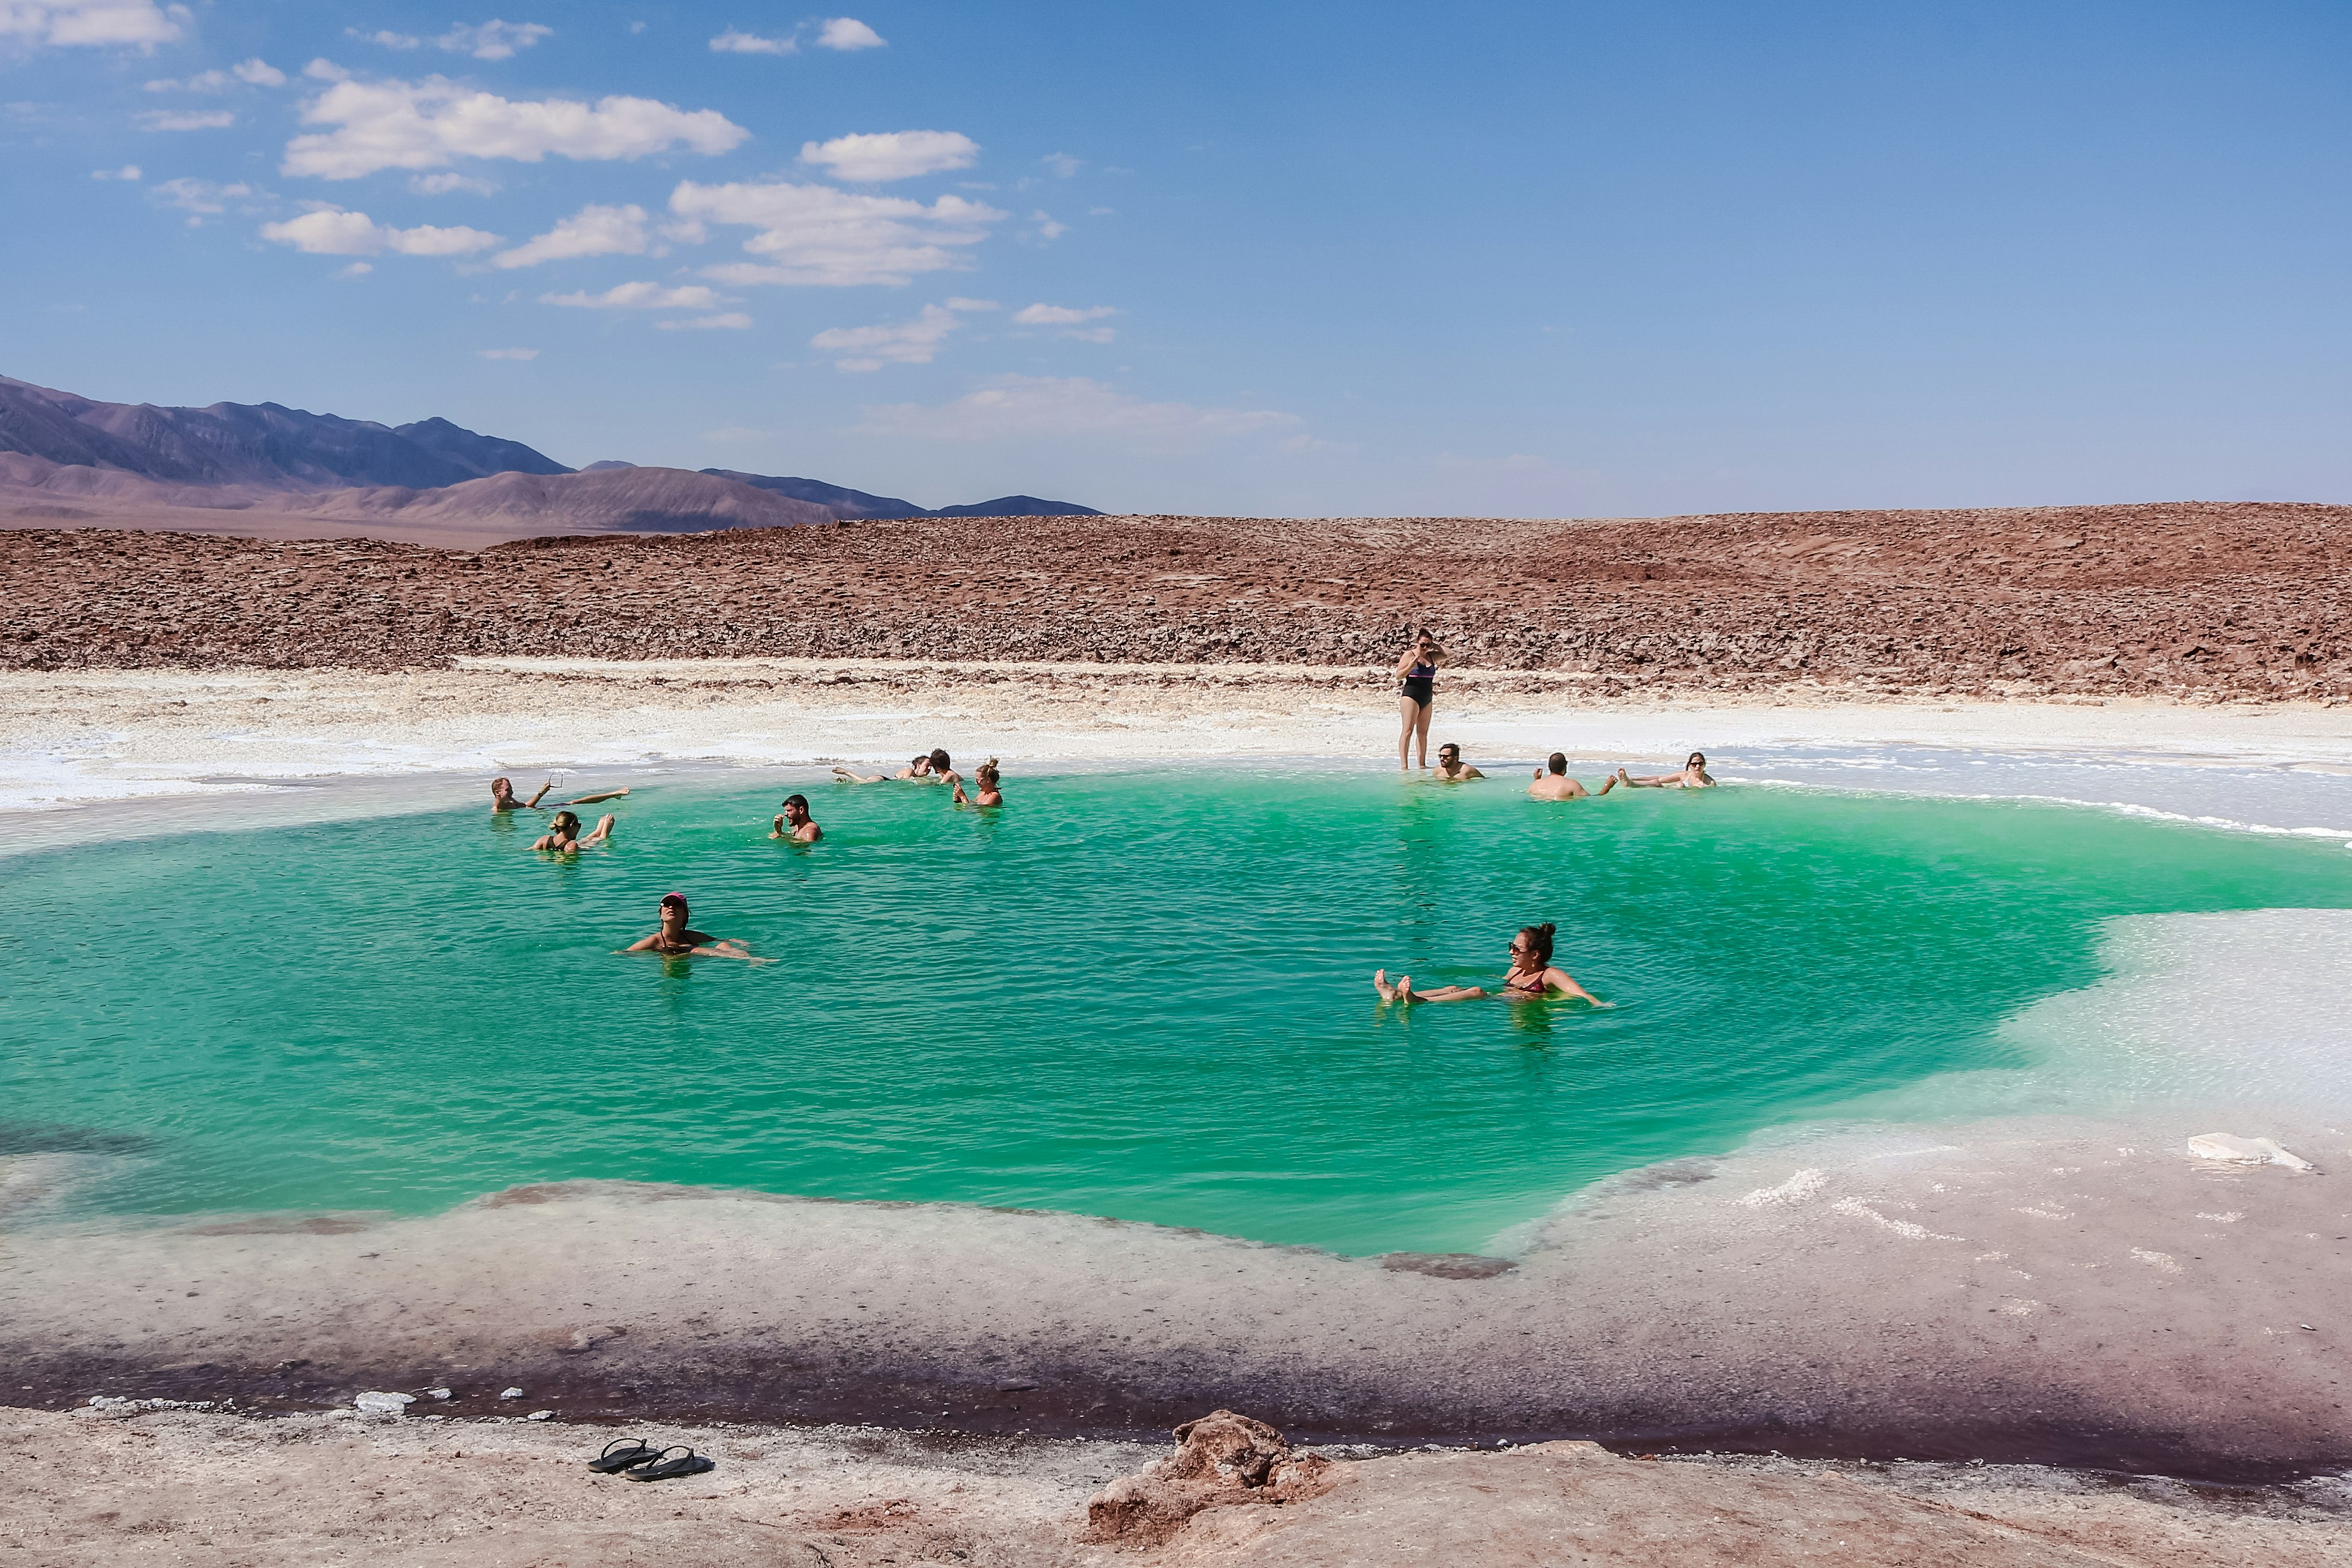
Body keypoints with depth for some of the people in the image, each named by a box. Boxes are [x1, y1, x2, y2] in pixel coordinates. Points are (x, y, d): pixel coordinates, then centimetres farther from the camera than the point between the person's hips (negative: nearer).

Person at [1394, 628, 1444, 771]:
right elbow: (1399, 675, -6)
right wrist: (1411, 666, -22)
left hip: (1427, 699, 7)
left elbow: (1446, 656, 20)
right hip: (1411, 696, -7)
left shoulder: (1431, 657, 11)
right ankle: (1403, 765, -18)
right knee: (1408, 731, -12)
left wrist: (1435, 646, 9)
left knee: (1423, 732, 7)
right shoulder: (1409, 655, -4)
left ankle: (1422, 764, 10)